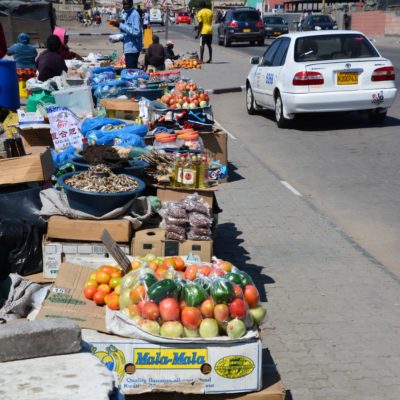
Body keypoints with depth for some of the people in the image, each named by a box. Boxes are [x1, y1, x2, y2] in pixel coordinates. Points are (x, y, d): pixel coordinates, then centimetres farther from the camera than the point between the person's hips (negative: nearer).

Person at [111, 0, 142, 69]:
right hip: (128, 47, 9)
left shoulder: (135, 14, -14)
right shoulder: (126, 14, 15)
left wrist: (121, 25, -22)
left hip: (132, 48, -9)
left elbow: (136, 31, -24)